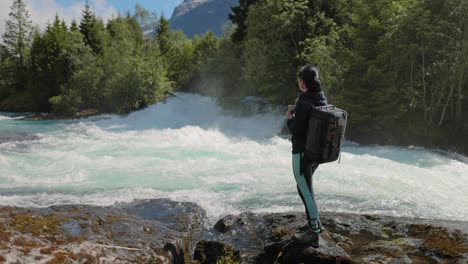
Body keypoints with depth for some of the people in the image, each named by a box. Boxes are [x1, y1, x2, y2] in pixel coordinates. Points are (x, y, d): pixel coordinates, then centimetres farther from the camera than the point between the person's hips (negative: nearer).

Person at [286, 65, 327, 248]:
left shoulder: (304, 103, -20)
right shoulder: (322, 100, 5)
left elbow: (296, 131, -18)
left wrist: (289, 118, -1)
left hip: (303, 153, -8)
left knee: (305, 190, 1)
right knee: (305, 186, 23)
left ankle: (313, 233, 7)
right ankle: (315, 223, 30)